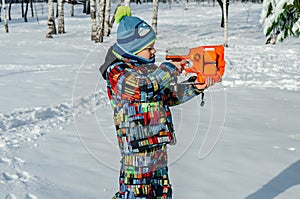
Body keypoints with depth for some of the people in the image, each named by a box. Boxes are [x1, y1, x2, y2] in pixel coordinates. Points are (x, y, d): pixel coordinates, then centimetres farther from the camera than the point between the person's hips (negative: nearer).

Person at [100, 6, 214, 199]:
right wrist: (168, 69, -24)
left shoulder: (148, 68, 12)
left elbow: (170, 95, 15)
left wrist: (194, 87, -1)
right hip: (136, 148, -8)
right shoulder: (117, 73, -13)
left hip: (158, 145, 8)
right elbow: (140, 87, -32)